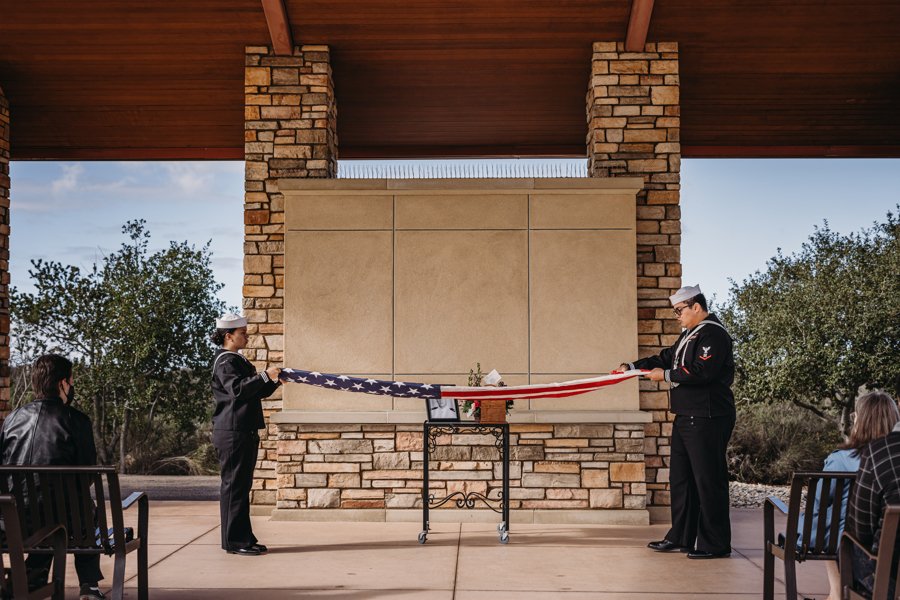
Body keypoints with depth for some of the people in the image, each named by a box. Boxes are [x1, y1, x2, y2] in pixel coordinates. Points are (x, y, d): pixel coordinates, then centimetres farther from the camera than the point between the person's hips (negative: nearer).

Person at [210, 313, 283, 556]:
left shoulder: (238, 360, 21)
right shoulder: (225, 361, -10)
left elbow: (257, 392, 26)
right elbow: (238, 389, -26)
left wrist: (274, 381, 11)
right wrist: (265, 376, -27)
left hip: (246, 432, 10)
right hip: (232, 433, -10)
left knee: (242, 485, 12)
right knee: (234, 485, -6)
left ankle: (243, 538, 17)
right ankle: (234, 541, -3)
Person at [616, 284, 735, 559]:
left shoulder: (713, 334, -13)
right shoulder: (689, 335, 19)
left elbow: (702, 371, -24)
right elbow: (665, 358, 25)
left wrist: (667, 375, -15)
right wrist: (632, 367, 14)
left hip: (707, 420, -11)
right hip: (686, 418, 11)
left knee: (708, 480, -5)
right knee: (681, 478, 15)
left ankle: (715, 544, 2)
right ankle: (681, 537, 24)